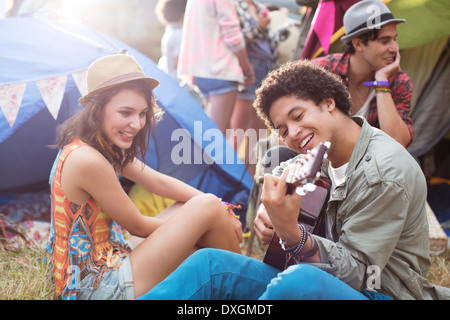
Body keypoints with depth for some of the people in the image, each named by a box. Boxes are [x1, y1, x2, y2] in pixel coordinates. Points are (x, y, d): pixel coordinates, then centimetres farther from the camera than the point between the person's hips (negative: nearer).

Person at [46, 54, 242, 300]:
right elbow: (137, 226, -16)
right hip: (99, 288, -10)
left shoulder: (107, 147, 4)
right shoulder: (87, 160, -25)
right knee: (206, 207, -15)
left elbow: (160, 182, 6)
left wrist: (220, 212, -3)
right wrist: (213, 210, -4)